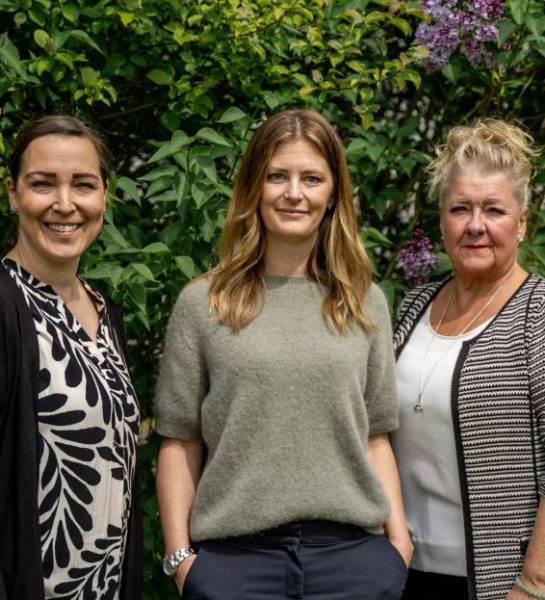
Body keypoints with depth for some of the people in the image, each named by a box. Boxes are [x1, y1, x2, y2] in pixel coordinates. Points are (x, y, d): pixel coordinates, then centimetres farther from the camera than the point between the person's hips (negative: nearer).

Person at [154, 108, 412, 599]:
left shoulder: (365, 303, 7)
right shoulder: (203, 304, 1)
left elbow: (375, 436, 9)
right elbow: (180, 442, 1)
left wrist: (398, 535, 2)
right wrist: (179, 553, -4)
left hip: (354, 553, 2)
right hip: (232, 557, -1)